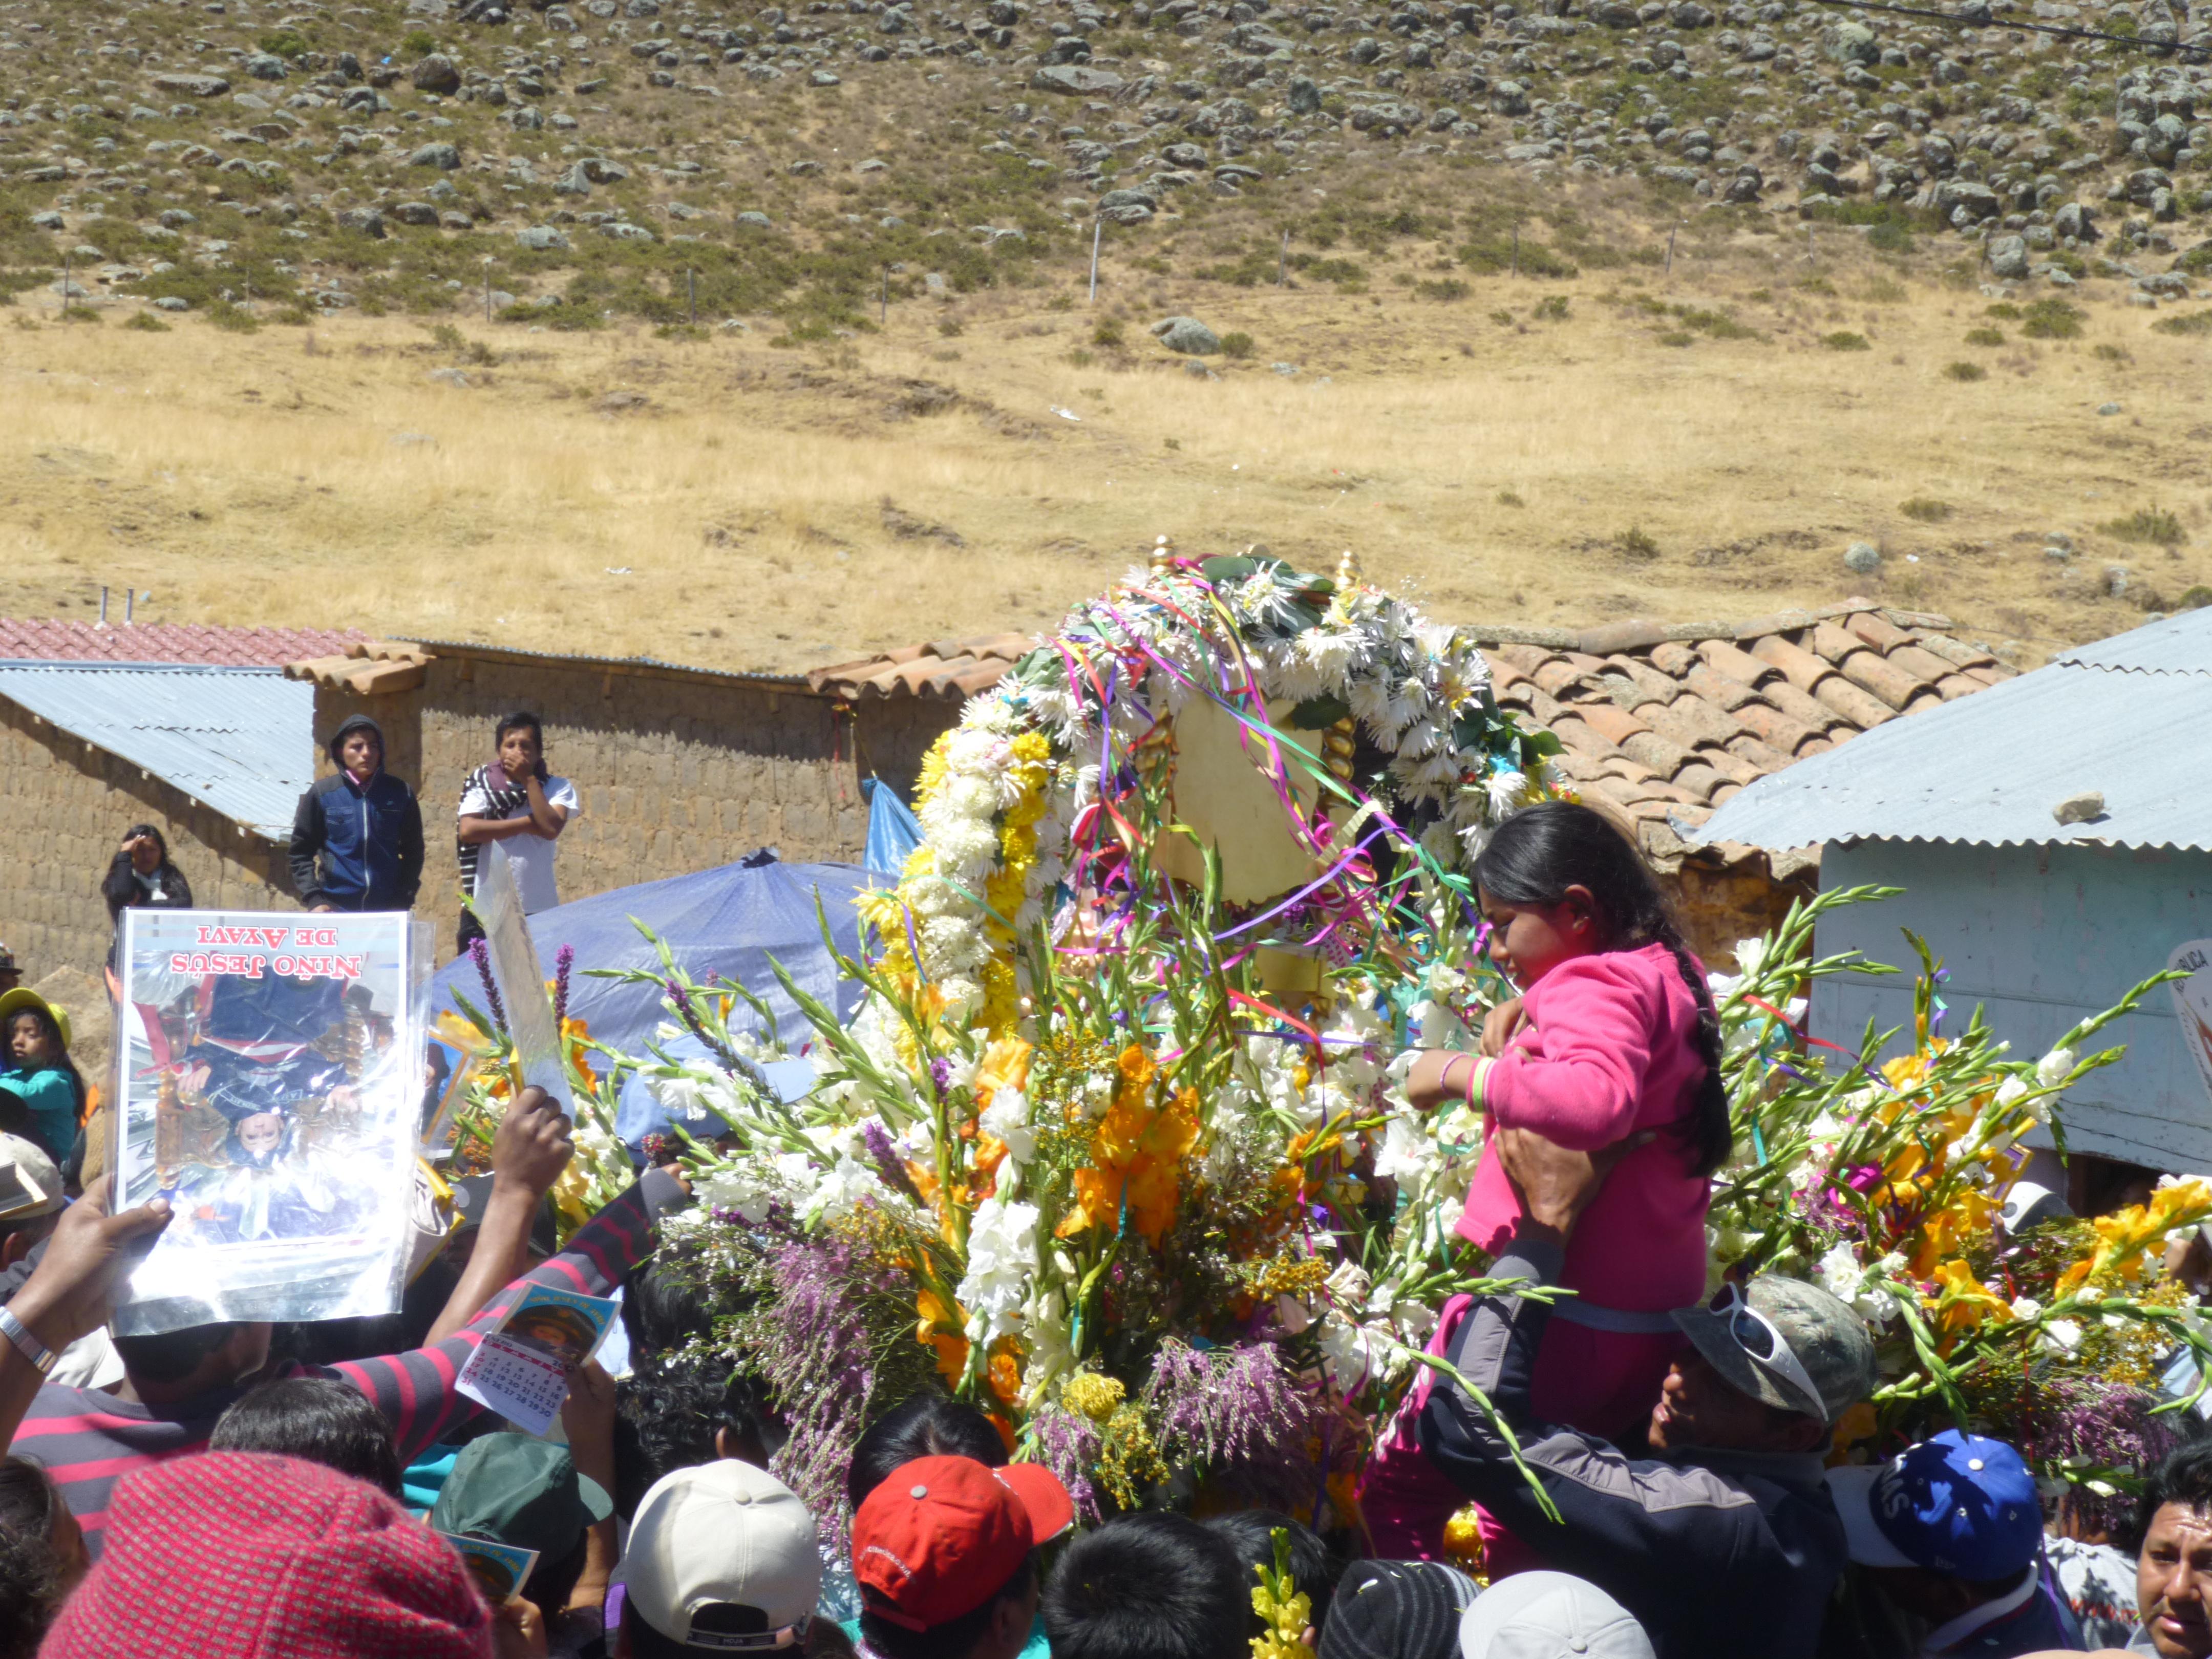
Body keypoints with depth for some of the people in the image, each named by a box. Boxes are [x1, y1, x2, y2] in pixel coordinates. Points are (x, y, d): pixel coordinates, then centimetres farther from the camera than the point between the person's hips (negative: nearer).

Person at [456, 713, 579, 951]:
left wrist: (528, 780, -6)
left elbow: (551, 828, -11)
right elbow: (468, 831, -9)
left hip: (538, 913, -1)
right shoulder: (481, 783, 7)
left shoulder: (557, 788, 6)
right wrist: (529, 823, -8)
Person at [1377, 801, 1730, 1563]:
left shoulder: (1596, 988, -15)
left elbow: (1595, 1100, -35)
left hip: (1558, 1317, -10)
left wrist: (1459, 1071, -25)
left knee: (1400, 1492, 0)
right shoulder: (1666, 978, 14)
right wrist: (1530, 1010, 14)